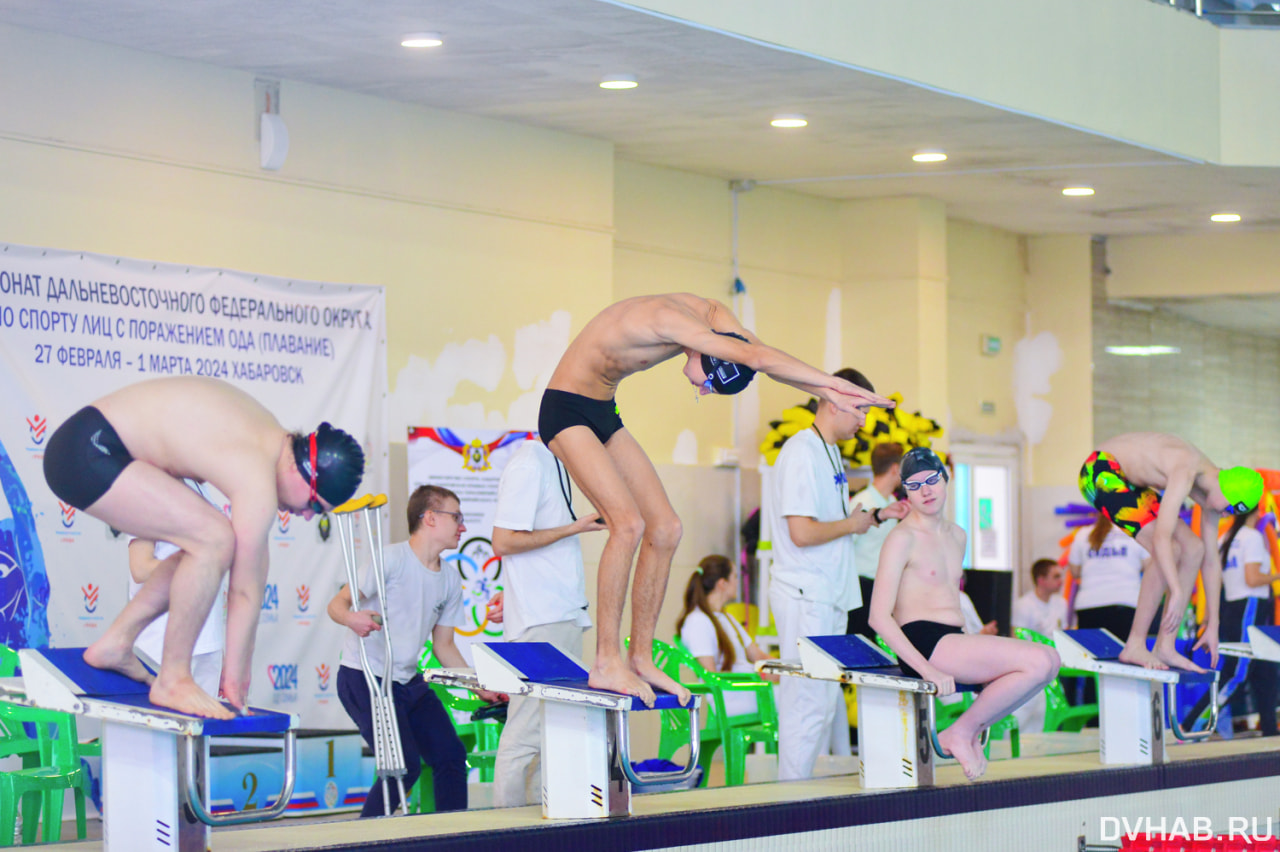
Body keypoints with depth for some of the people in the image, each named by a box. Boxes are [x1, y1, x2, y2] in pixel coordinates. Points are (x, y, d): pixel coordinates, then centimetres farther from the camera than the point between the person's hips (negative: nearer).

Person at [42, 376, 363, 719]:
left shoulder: (272, 435, 9)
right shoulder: (258, 483, -20)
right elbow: (245, 591, -12)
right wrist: (235, 677, -2)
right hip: (89, 454, -11)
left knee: (203, 549, 13)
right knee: (216, 541, -18)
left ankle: (114, 644, 18)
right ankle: (172, 681, -8)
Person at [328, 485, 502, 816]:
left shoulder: (450, 581, 9)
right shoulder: (392, 559, -14)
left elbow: (443, 644, 18)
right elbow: (337, 604, -14)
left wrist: (479, 686, 10)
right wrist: (352, 618, -38)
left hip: (408, 681, 8)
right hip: (364, 678, -8)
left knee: (451, 755, 3)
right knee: (404, 766, -17)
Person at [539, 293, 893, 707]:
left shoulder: (710, 314, -4)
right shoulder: (667, 317, -31)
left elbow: (759, 357, 0)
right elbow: (752, 356, -35)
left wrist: (826, 392, -12)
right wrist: (831, 381, -30)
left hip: (603, 412, 10)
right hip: (566, 409, -10)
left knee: (665, 528, 3)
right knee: (628, 523, -23)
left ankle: (640, 658, 8)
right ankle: (606, 664, -19)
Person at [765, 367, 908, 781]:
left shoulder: (830, 453, 16)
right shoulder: (802, 453, -16)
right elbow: (802, 532, -23)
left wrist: (878, 516, 13)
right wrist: (852, 524, -9)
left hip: (830, 595, 10)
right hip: (806, 596, -10)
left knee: (828, 701, 12)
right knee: (808, 703, -9)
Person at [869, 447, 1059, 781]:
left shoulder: (956, 535, 18)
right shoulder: (902, 538, -8)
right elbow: (879, 618, -15)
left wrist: (973, 648, 12)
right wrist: (927, 669, -22)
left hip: (953, 641, 9)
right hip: (924, 644, -9)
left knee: (1047, 662, -5)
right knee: (1039, 661, -20)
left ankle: (970, 733, 2)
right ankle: (961, 733, -6)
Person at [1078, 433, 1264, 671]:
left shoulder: (1209, 492, 0)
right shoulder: (1186, 472, -29)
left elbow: (1211, 559, 7)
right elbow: (1161, 537, -38)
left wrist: (1213, 625, 8)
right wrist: (1177, 593, -39)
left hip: (1129, 482, 10)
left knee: (1193, 549, 2)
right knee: (1170, 551, -21)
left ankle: (1164, 647, 1)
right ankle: (1135, 646, -16)